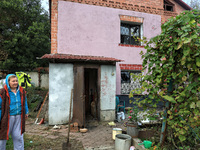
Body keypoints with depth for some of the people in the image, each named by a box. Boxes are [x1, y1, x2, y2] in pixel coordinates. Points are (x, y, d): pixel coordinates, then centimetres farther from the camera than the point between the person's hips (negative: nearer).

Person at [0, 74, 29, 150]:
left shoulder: (21, 91, 5)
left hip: (18, 117, 4)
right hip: (7, 118, -4)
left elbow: (24, 102, 19)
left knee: (18, 136, 10)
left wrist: (26, 112, 23)